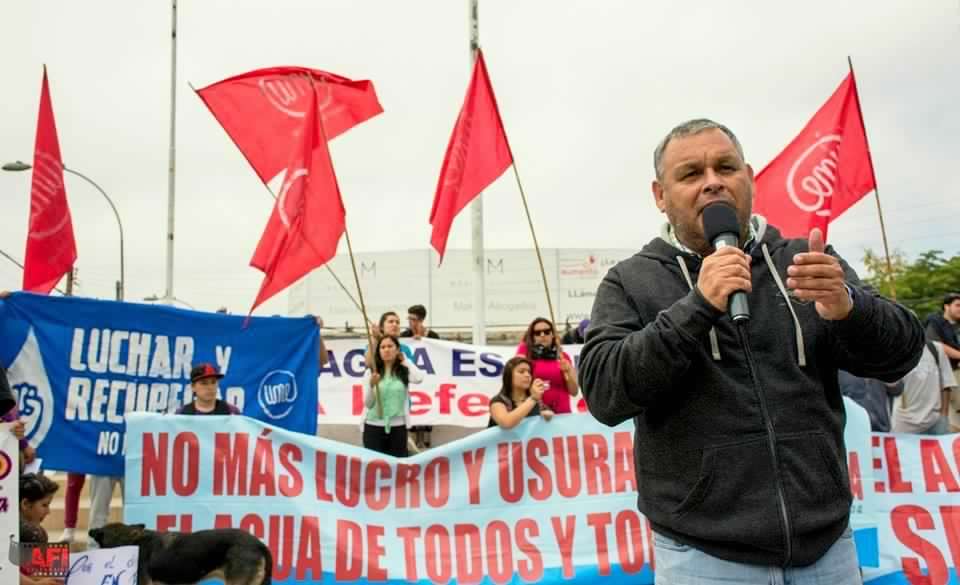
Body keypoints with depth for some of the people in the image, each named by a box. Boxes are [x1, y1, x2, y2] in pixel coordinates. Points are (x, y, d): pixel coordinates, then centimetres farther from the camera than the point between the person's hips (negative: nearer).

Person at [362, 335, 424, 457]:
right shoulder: (371, 372, 1)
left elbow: (418, 379, -20)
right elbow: (368, 404, 0)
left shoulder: (404, 371, 3)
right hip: (374, 426, 0)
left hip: (397, 427, 1)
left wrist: (405, 360, -3)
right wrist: (371, 385, -20)